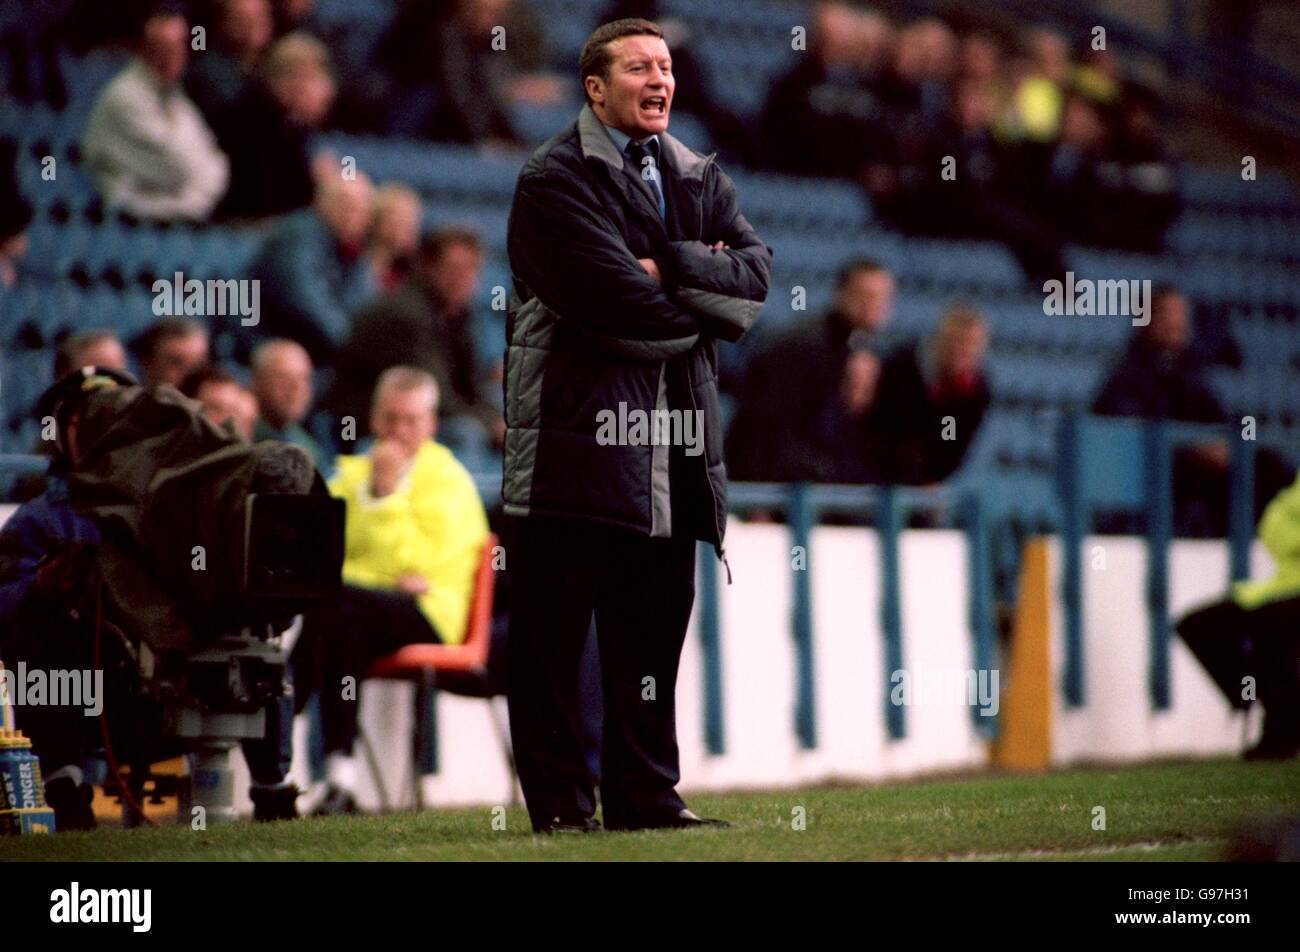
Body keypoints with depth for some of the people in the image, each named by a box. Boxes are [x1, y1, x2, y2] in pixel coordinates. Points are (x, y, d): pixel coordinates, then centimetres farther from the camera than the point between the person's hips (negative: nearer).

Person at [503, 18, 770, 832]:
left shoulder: (700, 179, 18)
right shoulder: (555, 180, -4)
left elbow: (756, 273, 2)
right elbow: (621, 306, -15)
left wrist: (670, 271, -12)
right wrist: (708, 299, -1)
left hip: (674, 448, 6)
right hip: (577, 435, -6)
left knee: (653, 632, 8)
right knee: (554, 635, -4)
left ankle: (645, 796, 13)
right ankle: (561, 803, 1)